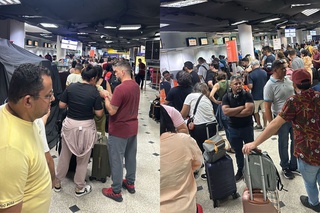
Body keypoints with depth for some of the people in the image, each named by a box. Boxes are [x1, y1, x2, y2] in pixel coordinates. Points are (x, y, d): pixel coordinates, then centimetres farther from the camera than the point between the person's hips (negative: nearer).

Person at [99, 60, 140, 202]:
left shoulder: (120, 88, -23)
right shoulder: (135, 86, 4)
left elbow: (112, 111, -21)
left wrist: (105, 96, -8)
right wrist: (110, 96, 10)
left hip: (119, 130, -8)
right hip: (132, 128, 8)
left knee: (116, 160, 4)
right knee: (131, 156, 19)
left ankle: (116, 191, 15)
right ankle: (130, 183, 34)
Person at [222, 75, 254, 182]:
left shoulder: (247, 95, -9)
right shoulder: (226, 97, -3)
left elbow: (249, 110, -22)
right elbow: (226, 111, -18)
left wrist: (233, 113, -16)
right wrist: (242, 107, -16)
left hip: (247, 127, -2)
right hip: (233, 128, 2)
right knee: (238, 151, 16)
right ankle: (240, 171, 33)